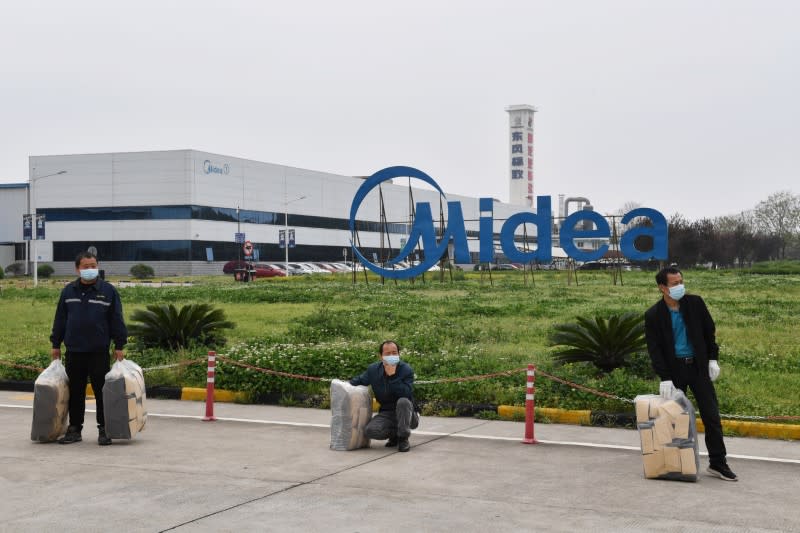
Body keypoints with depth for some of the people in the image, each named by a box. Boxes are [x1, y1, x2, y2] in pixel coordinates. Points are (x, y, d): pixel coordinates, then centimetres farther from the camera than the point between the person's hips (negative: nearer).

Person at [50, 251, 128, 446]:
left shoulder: (108, 291, 0)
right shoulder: (68, 291, 8)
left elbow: (117, 320, 1)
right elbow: (60, 319, 14)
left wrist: (119, 346, -3)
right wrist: (56, 344, 13)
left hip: (99, 351, -3)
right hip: (74, 350, 3)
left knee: (102, 391, 1)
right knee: (75, 392, 9)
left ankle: (104, 430, 9)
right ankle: (74, 429, 18)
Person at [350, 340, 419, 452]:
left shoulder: (406, 369, -13)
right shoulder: (373, 369, 0)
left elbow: (406, 394, -29)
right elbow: (359, 381, 20)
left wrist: (392, 376, -30)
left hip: (405, 413, -3)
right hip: (386, 413, 3)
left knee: (403, 401, -38)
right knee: (370, 431, -26)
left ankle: (403, 439, -18)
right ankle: (394, 434, 8)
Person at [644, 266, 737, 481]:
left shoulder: (695, 303, -1)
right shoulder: (653, 315, -8)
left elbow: (709, 331, 9)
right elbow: (655, 349, -9)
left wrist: (713, 359, 3)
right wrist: (665, 378, -15)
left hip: (698, 366, 2)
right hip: (674, 370, -2)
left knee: (711, 416, -1)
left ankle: (717, 463, 6)